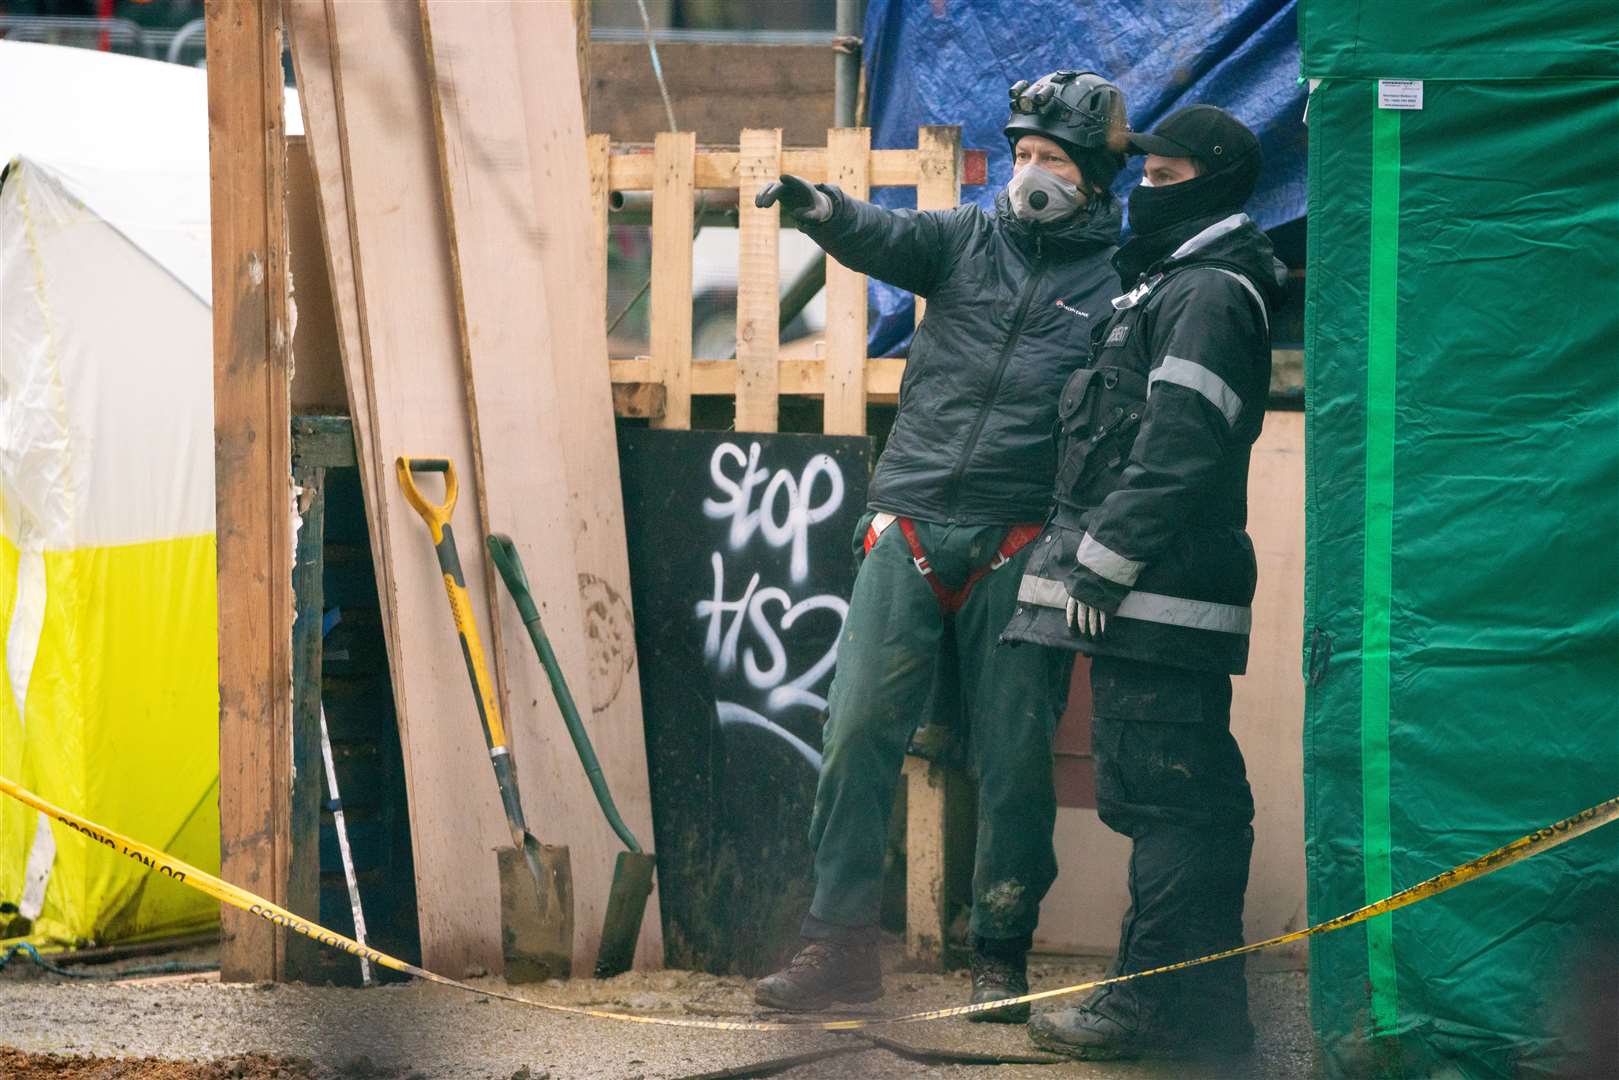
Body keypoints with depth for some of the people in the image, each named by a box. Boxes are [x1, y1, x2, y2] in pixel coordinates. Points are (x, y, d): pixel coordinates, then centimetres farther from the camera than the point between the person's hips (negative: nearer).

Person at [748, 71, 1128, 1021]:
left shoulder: (1117, 287, 5)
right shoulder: (967, 241, 11)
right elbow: (886, 238, -8)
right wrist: (819, 208, -31)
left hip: (1018, 548, -2)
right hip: (909, 526, 2)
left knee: (1015, 760, 1)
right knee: (860, 732, -3)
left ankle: (1003, 959, 12)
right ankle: (843, 946, 3)